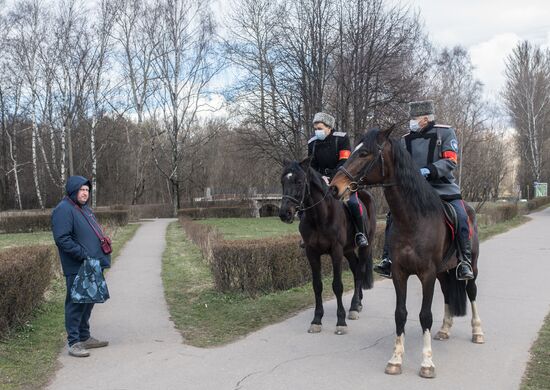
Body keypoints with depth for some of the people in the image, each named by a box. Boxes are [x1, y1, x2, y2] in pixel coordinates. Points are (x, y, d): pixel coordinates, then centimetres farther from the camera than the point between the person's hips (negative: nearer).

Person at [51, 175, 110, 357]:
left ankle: (85, 338, 27)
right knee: (76, 304, -4)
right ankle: (74, 343, 3)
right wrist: (83, 255, -21)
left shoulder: (85, 209, 18)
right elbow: (62, 239, -21)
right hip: (76, 269, -9)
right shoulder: (64, 210, -12)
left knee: (88, 302, 16)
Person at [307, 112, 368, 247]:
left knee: (352, 202, -27)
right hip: (322, 179, 4)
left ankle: (360, 233, -9)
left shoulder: (341, 138, -10)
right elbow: (312, 166, 6)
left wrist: (330, 177, -26)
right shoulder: (312, 143, 2)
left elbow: (344, 162, -16)